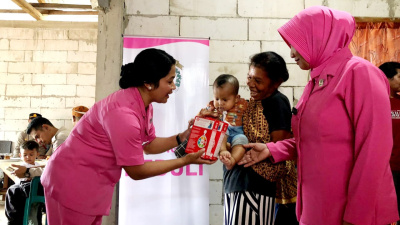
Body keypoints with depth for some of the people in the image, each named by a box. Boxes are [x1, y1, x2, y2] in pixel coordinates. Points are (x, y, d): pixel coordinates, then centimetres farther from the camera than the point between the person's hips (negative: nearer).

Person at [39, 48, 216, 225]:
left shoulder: (144, 105, -2)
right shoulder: (124, 114, -31)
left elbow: (149, 145, 7)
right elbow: (136, 170, -23)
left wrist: (184, 136, -7)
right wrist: (185, 161, -18)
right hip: (73, 183, -9)